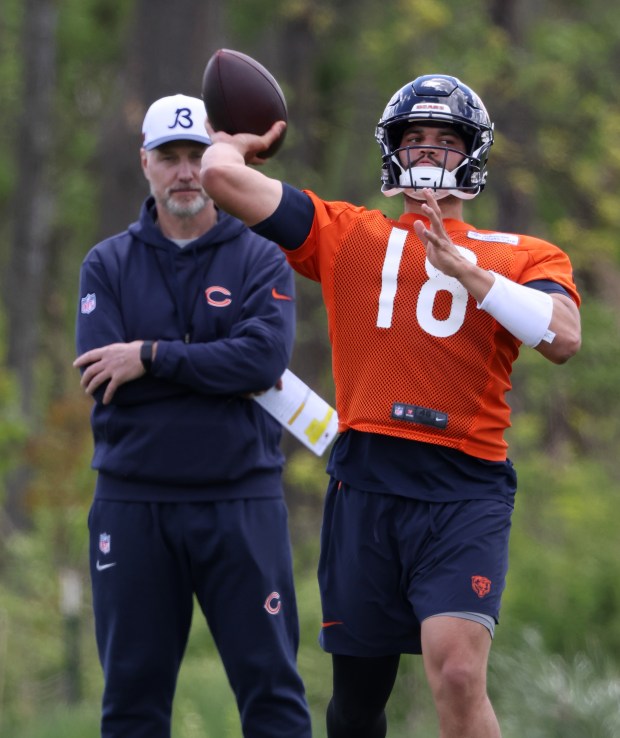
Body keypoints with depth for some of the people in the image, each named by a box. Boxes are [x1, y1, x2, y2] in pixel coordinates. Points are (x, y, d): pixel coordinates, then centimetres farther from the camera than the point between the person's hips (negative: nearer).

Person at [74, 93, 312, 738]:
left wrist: (152, 357, -14)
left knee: (271, 685, -3)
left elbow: (265, 357, -13)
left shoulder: (261, 261, 5)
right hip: (132, 503, 1)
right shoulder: (107, 266, 8)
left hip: (240, 500, -1)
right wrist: (224, 370, -11)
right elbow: (102, 381, -7)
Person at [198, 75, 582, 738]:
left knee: (457, 674, -23)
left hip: (464, 491, -2)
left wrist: (466, 270, -12)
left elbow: (563, 337, -9)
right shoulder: (347, 235, 13)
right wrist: (234, 143, 25)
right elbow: (222, 175, 5)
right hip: (365, 488, 2)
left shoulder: (521, 257, 12)